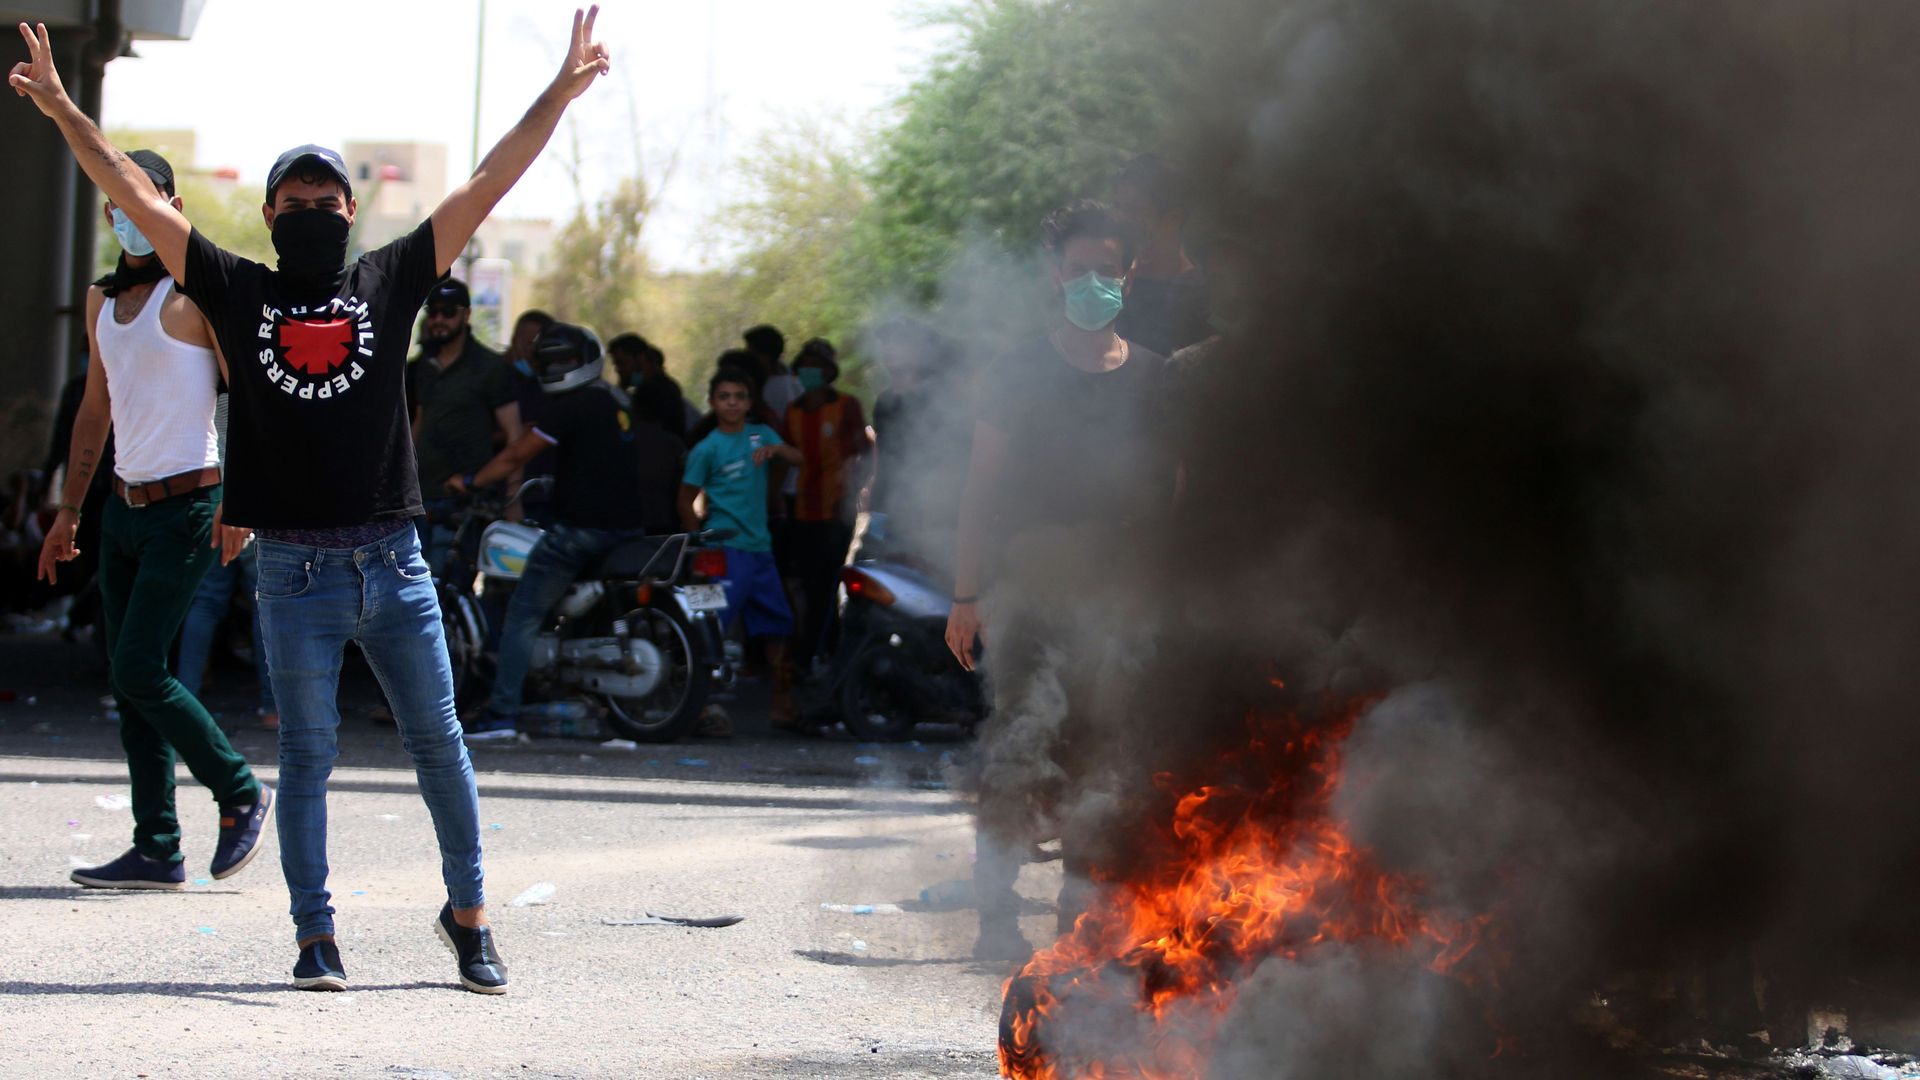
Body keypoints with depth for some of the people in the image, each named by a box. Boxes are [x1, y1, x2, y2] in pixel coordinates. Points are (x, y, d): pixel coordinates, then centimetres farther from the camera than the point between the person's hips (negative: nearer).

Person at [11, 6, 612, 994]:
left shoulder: (390, 282, 8)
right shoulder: (239, 292, 7)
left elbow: (486, 187, 8)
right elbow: (139, 198, 6)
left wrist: (558, 97, 5)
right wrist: (62, 110, 2)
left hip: (394, 566, 1)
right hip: (295, 572, -1)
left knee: (439, 745, 6)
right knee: (306, 756, 3)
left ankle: (468, 914, 19)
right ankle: (315, 938, 9)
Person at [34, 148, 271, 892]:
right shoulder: (102, 299, 14)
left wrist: (237, 499, -20)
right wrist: (69, 511, 20)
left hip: (185, 505, -7)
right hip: (125, 504, 8)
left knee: (138, 673, -12)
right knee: (130, 685, 4)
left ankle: (241, 794, 5)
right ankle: (158, 851, 8)